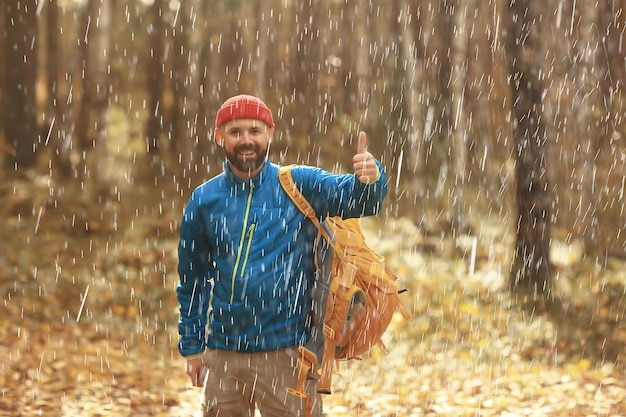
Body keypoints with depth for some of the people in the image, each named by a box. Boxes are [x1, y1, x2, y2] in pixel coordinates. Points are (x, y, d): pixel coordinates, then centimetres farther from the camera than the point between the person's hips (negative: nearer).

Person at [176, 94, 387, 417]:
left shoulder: (300, 184, -1)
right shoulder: (204, 200, 5)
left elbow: (356, 197, -16)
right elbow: (191, 281, 12)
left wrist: (370, 180, -39)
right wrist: (191, 347, 11)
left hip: (286, 353, -2)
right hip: (222, 355, 3)